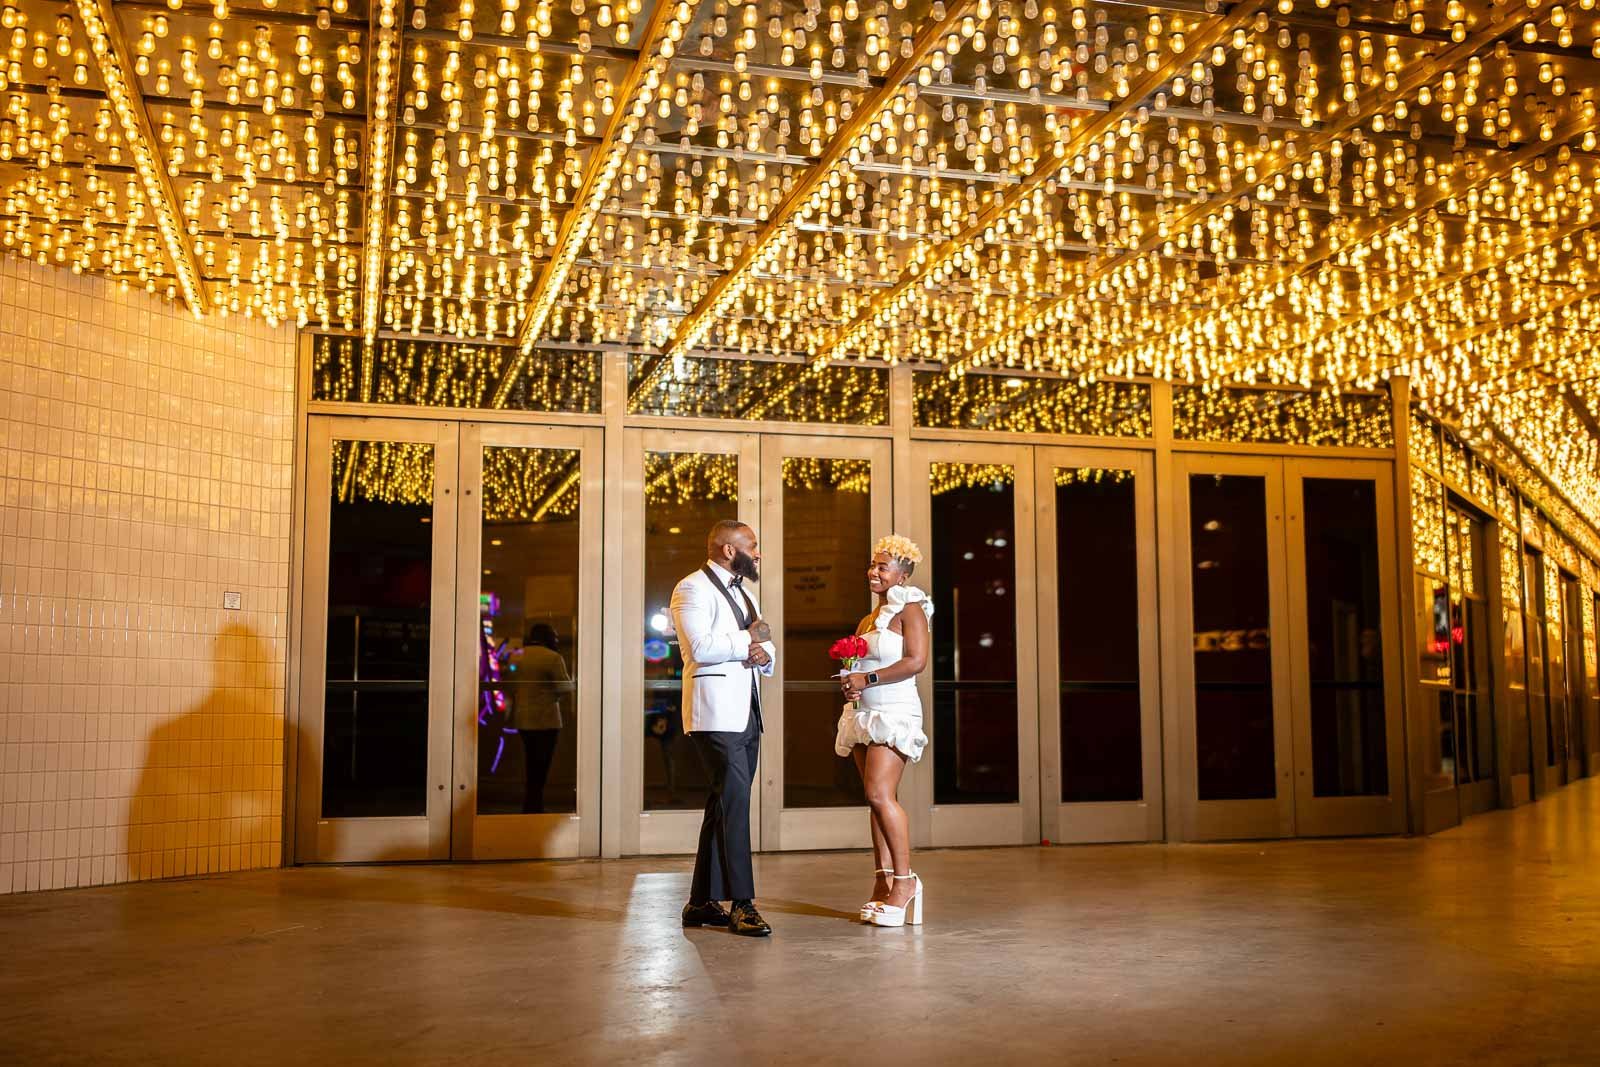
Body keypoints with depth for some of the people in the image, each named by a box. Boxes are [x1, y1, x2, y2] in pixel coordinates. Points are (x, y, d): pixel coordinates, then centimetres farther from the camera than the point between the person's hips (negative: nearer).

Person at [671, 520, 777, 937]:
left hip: (746, 713, 9)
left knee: (725, 804, 10)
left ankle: (702, 902, 17)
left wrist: (764, 652, -3)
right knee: (735, 800, -14)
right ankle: (742, 903, -10)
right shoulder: (692, 589, -6)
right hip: (715, 713, -9)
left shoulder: (742, 592, 23)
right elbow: (700, 646, -20)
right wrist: (747, 639, -7)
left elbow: (766, 645, 21)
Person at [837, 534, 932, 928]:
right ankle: (884, 883, 6)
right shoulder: (867, 621, 18)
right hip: (864, 715, 8)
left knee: (881, 794, -17)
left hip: (894, 713, -8)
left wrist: (867, 679, -17)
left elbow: (916, 660, -17)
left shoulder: (910, 611, -5)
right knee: (877, 799, 5)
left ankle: (905, 880, -9)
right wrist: (849, 685, 4)